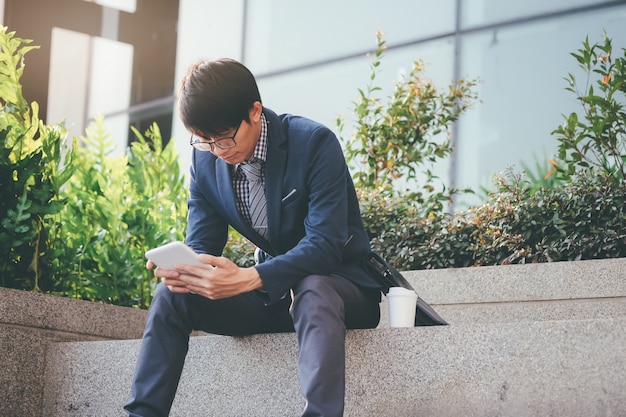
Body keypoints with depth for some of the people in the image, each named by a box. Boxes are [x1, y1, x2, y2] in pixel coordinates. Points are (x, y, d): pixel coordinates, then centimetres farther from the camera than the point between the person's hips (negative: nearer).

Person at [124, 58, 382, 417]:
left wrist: (248, 279, -40)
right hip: (271, 291, 5)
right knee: (172, 293, -13)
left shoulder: (315, 143, -20)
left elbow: (325, 244, -27)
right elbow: (201, 245, -1)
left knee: (312, 292, -39)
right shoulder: (206, 159, -3)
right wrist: (184, 270, -27)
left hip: (336, 283, -5)